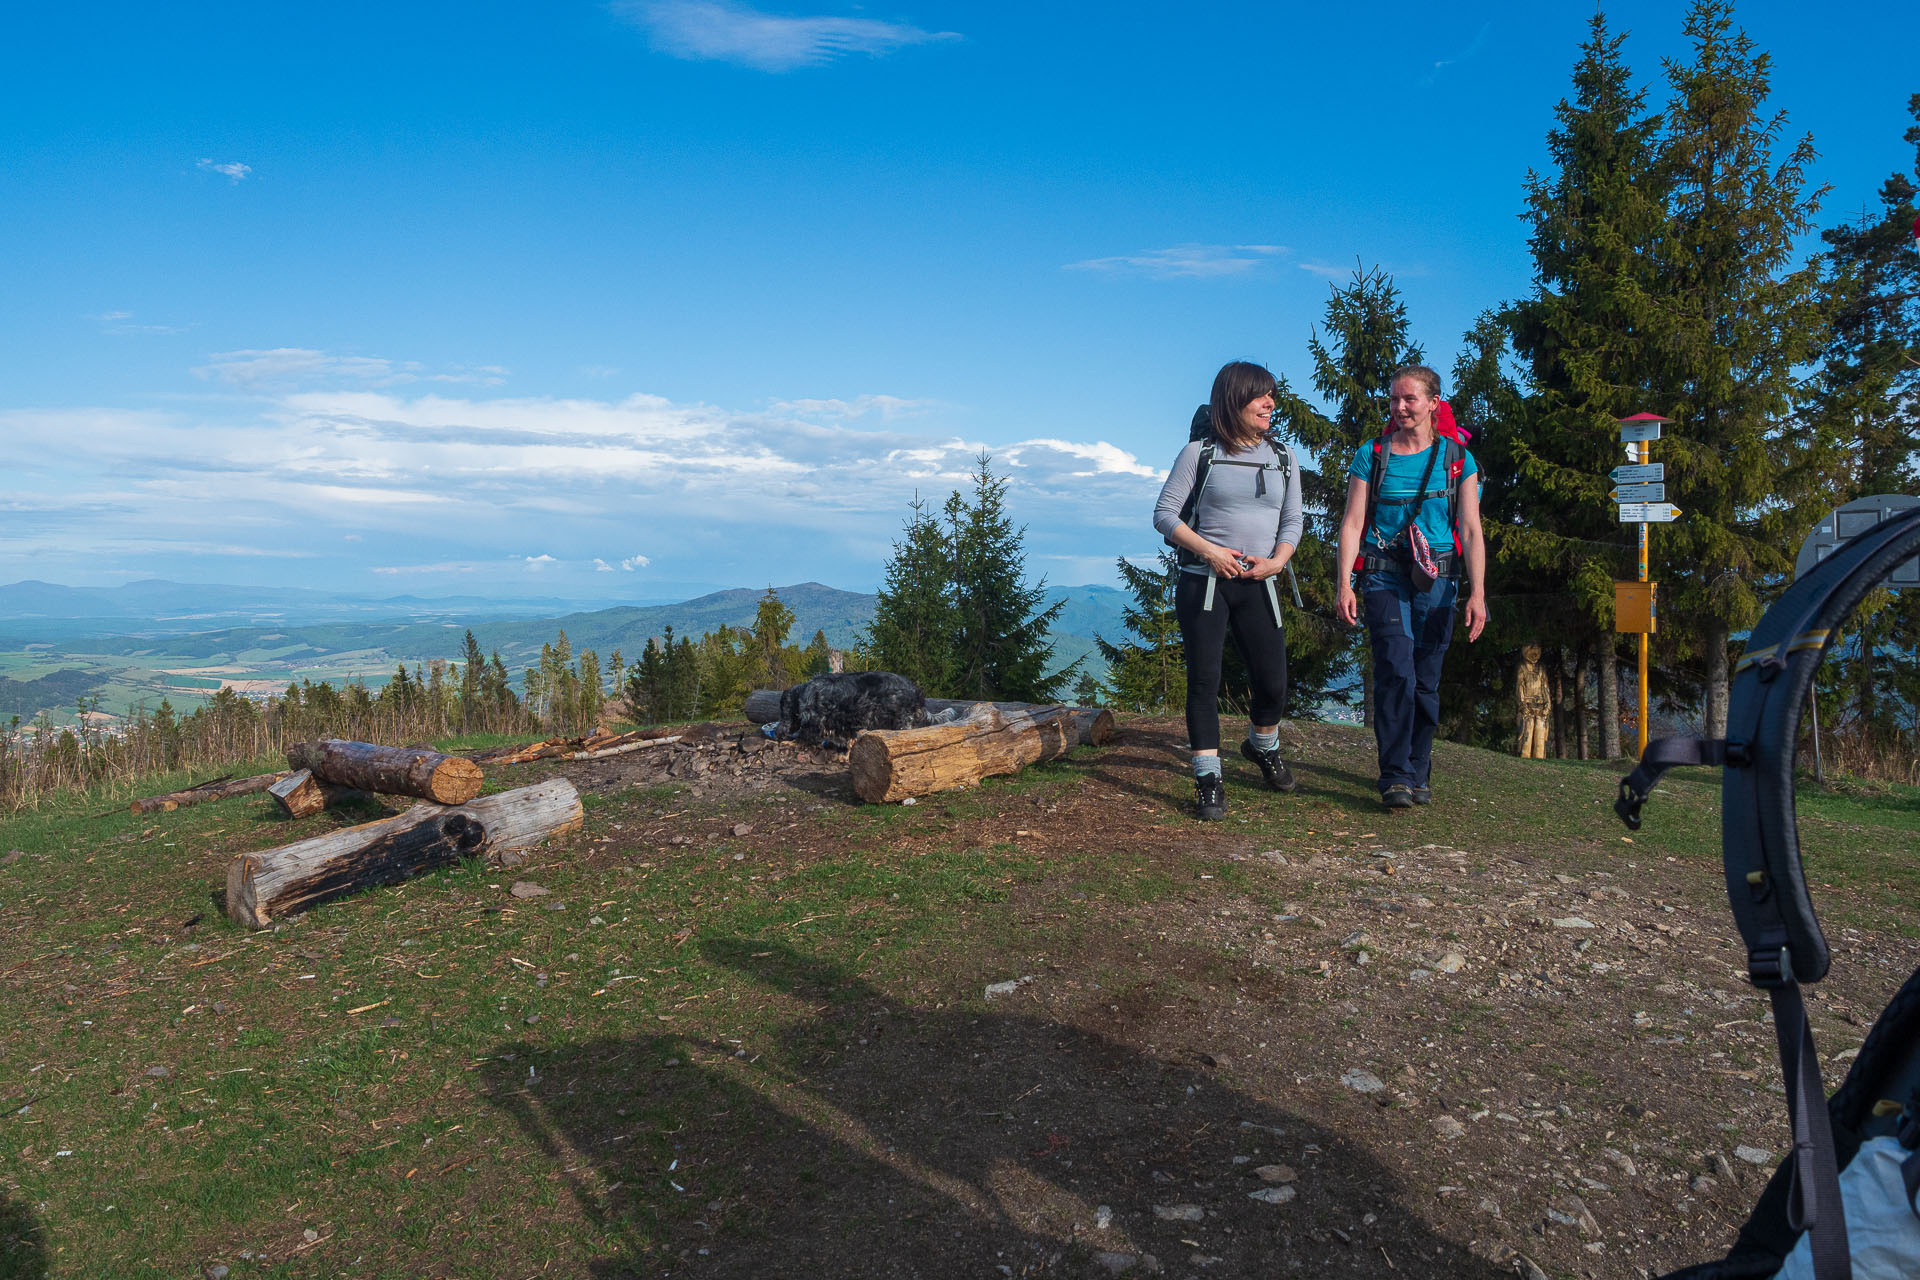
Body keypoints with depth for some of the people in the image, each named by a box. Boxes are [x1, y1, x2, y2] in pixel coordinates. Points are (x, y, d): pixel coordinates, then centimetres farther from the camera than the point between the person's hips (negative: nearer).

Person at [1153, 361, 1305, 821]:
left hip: (1257, 586, 3)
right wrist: (1208, 549, -13)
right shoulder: (1200, 453, -1)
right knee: (1204, 680, -5)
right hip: (1202, 583, -3)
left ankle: (1263, 747, 35)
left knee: (1273, 682, 3)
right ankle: (1209, 780, 3)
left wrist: (1278, 559, -7)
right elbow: (1165, 513, -2)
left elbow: (1292, 521, 12)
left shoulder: (1283, 458, 10)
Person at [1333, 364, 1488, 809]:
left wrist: (1477, 593, -6)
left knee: (1426, 681, 5)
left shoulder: (1457, 459, 7)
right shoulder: (1372, 456, 5)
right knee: (1396, 673, -15)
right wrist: (1345, 585, -9)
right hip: (1384, 577, -1)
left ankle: (1418, 772, 21)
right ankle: (1395, 777, -11)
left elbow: (1471, 532, 3)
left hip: (1436, 581, 1)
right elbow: (1352, 523, 2)